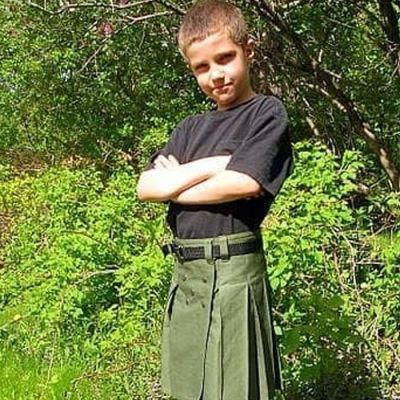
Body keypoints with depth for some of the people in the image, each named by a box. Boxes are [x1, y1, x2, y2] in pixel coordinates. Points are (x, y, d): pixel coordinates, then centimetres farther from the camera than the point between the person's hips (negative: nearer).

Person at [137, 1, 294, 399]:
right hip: (185, 275, 6)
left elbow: (245, 183, -17)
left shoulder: (266, 112, -1)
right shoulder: (189, 129, 16)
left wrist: (174, 183, -1)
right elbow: (145, 187, 4)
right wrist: (213, 164, -8)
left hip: (233, 272, -6)